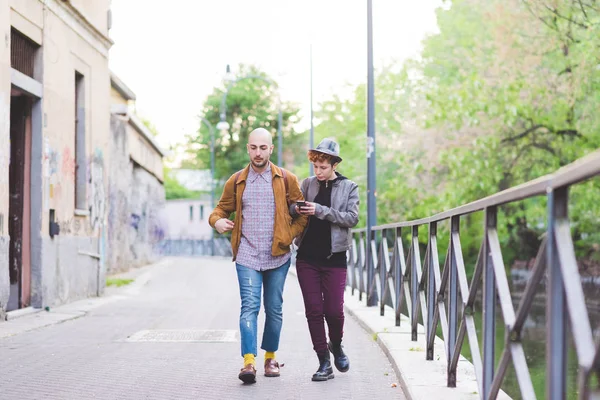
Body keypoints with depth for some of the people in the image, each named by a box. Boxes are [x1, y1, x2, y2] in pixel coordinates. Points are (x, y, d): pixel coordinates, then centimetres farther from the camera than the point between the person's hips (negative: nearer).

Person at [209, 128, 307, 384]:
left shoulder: (286, 179, 4)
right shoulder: (236, 182, 8)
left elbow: (303, 213, 7)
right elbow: (221, 209, 14)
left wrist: (288, 237, -6)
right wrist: (217, 221, -9)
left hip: (277, 257, 1)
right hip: (247, 256, 0)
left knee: (274, 309, 8)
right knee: (249, 307, -13)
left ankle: (270, 357, 24)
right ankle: (249, 362, -21)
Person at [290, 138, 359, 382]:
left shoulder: (349, 187, 2)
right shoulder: (307, 184, 8)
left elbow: (352, 218, -10)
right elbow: (291, 210, 13)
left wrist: (320, 210, -19)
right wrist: (296, 209, -12)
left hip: (333, 258, -2)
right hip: (307, 257, 2)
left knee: (334, 310, -4)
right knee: (314, 309, -1)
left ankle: (336, 345, 28)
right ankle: (324, 362, 7)